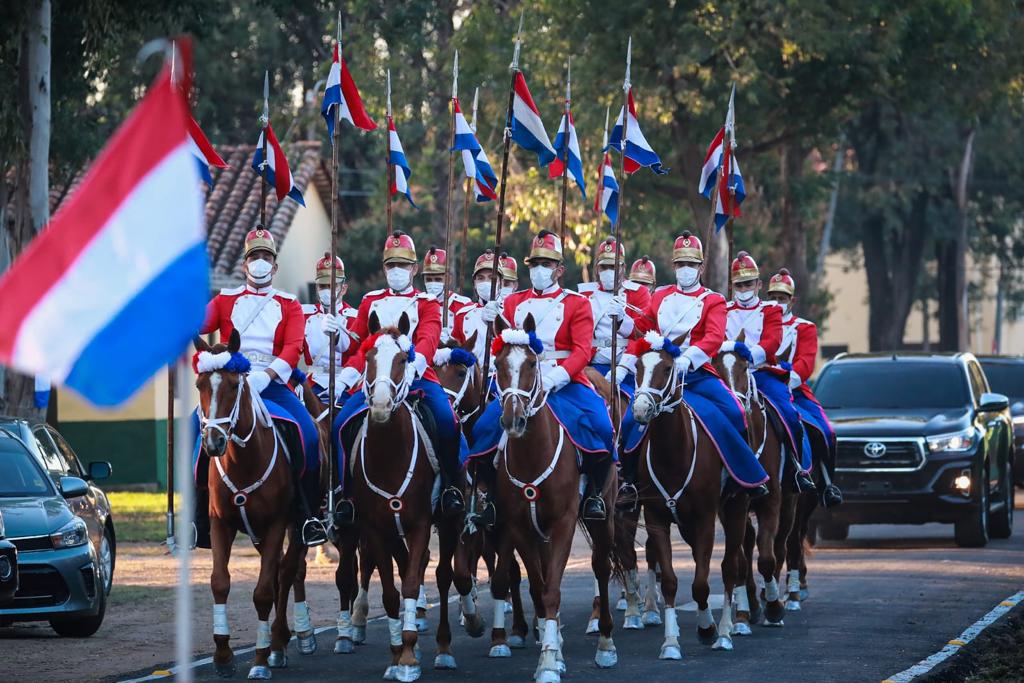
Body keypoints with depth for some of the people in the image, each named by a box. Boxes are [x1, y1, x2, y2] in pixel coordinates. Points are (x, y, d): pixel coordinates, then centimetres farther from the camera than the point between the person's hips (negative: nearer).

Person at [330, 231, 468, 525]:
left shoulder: (427, 304, 10)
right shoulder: (371, 302, 18)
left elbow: (428, 340, -10)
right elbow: (358, 346, 13)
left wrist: (413, 363, -32)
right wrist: (343, 379, -4)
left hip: (418, 376, -2)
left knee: (447, 420, -29)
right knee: (341, 423, -19)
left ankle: (453, 485, -14)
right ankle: (347, 492, -8)